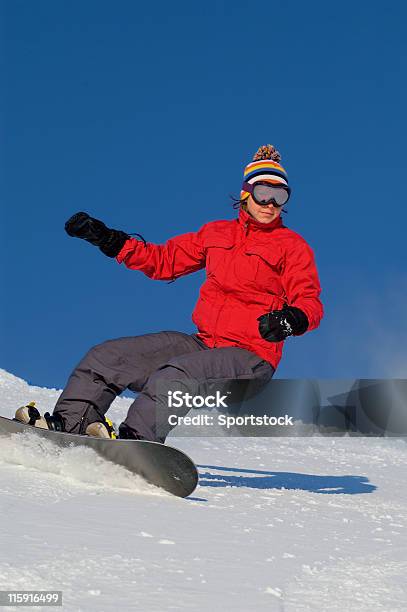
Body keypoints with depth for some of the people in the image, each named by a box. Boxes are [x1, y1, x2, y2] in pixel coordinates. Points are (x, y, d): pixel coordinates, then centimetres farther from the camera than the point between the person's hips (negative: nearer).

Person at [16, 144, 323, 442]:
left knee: (173, 378, -36)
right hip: (203, 344, 6)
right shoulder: (216, 233, 15)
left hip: (250, 357, -6)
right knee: (106, 356, -4)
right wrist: (108, 239, 13)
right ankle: (70, 422, -10)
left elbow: (310, 302, -7)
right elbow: (163, 260, 22)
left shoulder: (293, 245, 1)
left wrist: (292, 319, -32)